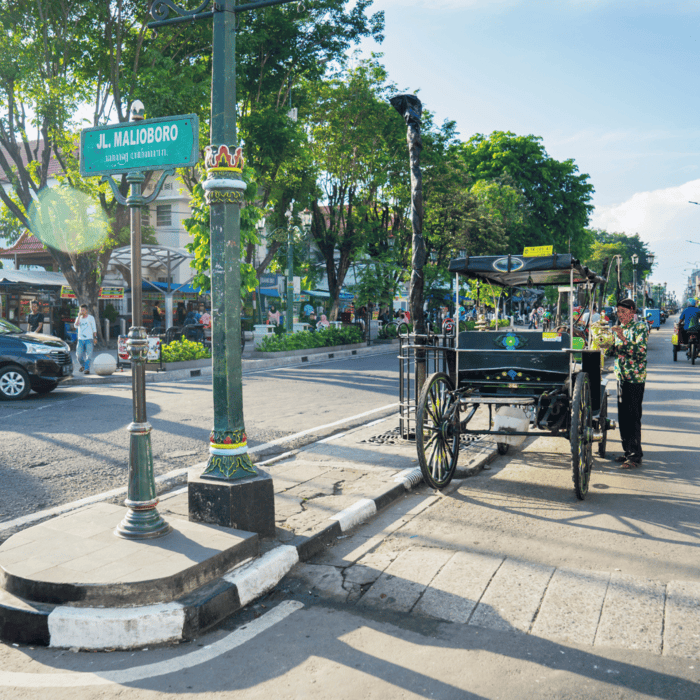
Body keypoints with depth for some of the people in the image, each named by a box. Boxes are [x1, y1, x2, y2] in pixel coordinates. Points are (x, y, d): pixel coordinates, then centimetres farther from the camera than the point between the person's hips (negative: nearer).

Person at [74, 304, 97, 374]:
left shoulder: (91, 318, 4)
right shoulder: (78, 318, 11)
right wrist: (79, 316, -10)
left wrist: (95, 337, 0)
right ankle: (82, 365, 26)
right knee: (79, 355, 0)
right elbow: (76, 325, -9)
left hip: (89, 339, -3)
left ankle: (87, 368, -9)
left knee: (88, 355, -11)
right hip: (80, 339, 3)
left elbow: (94, 328, 7)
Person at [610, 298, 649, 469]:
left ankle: (635, 456, 0)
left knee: (633, 417, -6)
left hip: (635, 377, -8)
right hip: (621, 376, 8)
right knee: (622, 416, 11)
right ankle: (628, 450, 22)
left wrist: (623, 338, -27)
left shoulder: (640, 327, -9)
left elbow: (641, 351, -20)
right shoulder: (619, 328, 14)